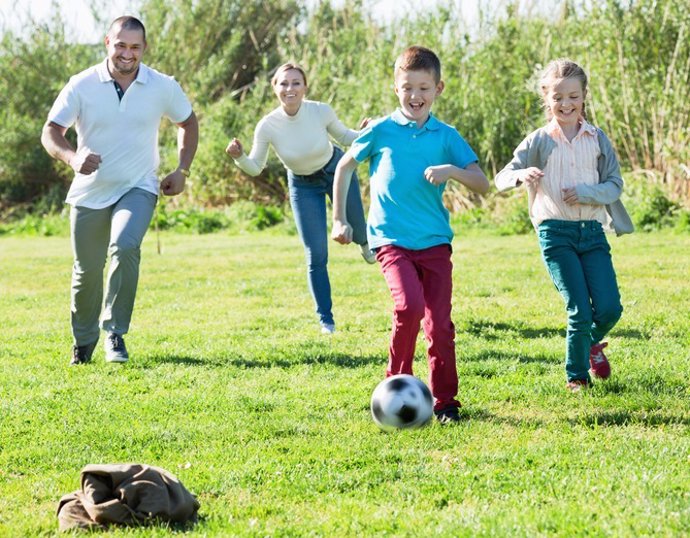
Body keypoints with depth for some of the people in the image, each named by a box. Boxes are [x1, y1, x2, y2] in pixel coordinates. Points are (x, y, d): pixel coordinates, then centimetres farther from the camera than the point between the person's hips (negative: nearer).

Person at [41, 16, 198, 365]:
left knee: (125, 247, -29)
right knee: (87, 271, 9)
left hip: (138, 189, -1)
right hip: (89, 192, 1)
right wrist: (73, 158, -31)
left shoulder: (163, 87, -5)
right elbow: (50, 133, -10)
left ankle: (115, 333, -15)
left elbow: (188, 122, 14)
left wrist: (182, 171, 5)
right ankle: (83, 340, 34)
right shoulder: (82, 85, -9)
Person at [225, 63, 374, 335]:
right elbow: (255, 168, -14)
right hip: (303, 185, -1)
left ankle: (364, 243, 56)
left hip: (336, 170, 1)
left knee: (356, 229, 14)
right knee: (316, 256, -4)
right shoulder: (267, 126, -26)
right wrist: (239, 157, -34)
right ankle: (325, 319, 12)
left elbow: (343, 136, -4)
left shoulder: (321, 112, -25)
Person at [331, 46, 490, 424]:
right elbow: (344, 167, 14)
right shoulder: (381, 131, 1)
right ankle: (397, 382, -2)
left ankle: (444, 402, 13)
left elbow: (483, 185, 1)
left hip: (435, 241, 2)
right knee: (409, 306, -23)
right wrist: (339, 219, 11)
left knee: (440, 324, 0)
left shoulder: (446, 137, 5)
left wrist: (452, 171, -18)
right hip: (391, 240, -2)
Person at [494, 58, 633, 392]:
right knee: (580, 311, -8)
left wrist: (586, 193, -14)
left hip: (592, 230, 2)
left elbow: (615, 184, 5)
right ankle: (576, 376, 13)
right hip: (556, 232, -2)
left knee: (609, 309, -5)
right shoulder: (540, 141, 1)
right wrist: (522, 175, -26)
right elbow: (501, 179, -4)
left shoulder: (597, 139, 7)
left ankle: (592, 342, 30)